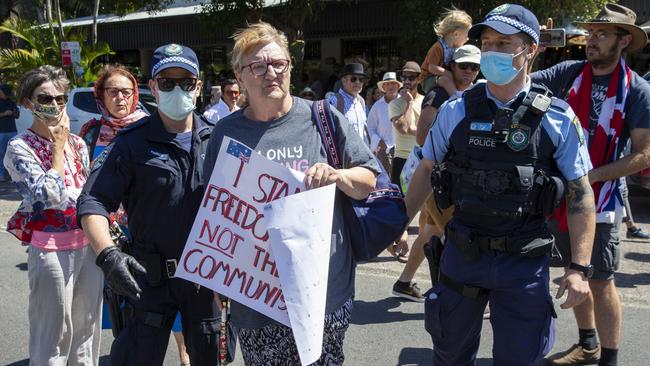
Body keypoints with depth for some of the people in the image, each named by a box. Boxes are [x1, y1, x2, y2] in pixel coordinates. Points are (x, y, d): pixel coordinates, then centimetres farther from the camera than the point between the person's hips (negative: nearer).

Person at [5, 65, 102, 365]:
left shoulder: (77, 143, 9)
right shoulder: (20, 148, -8)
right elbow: (49, 196, -18)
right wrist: (57, 148, -11)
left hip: (88, 245, 6)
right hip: (51, 250, -5)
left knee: (87, 329, 13)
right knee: (54, 335, 2)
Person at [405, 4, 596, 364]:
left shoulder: (557, 119, -6)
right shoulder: (455, 111, -1)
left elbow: (581, 194, -3)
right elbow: (426, 172, 10)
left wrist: (580, 267, -7)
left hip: (525, 259, -1)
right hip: (462, 253, 2)